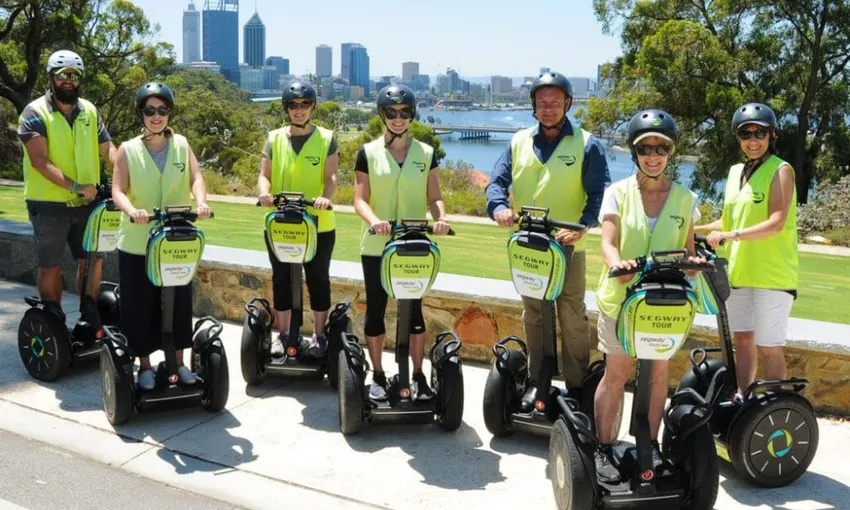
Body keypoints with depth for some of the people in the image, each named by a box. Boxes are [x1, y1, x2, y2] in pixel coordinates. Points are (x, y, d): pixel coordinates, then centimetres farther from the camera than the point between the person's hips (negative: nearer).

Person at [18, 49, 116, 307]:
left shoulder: (90, 111, 8)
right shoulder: (35, 112, -6)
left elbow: (108, 149, 3)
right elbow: (39, 160, -17)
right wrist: (74, 186, -29)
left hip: (86, 203, 4)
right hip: (49, 204, -4)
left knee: (93, 261, 7)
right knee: (50, 267, 6)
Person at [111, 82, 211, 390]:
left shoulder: (181, 145, 4)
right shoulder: (128, 150, -2)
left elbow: (196, 178, -10)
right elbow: (118, 192, -11)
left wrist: (201, 203, -31)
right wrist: (133, 211, -33)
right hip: (137, 243, -2)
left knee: (179, 303, 9)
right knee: (140, 306, 5)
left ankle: (179, 362, 25)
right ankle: (144, 365, 20)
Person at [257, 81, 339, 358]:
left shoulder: (326, 138, 1)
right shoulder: (274, 138, 7)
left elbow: (331, 177, -7)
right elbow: (265, 174, 1)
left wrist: (325, 197, -28)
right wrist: (265, 193, -21)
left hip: (318, 225, -2)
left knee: (318, 280, 7)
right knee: (282, 280, 10)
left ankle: (319, 335, 20)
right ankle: (282, 334, 22)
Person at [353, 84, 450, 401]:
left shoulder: (426, 153, 5)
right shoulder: (368, 153, 1)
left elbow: (434, 197, 2)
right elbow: (360, 200, -5)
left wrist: (440, 218, -20)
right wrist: (374, 220, -26)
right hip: (376, 247, 0)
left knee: (414, 310, 6)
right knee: (376, 310, 6)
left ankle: (418, 376, 16)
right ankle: (378, 376, 19)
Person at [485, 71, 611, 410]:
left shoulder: (587, 145, -3)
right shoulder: (520, 142, 8)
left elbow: (598, 195, -8)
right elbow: (497, 181, 4)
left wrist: (581, 226, -26)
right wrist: (499, 207, -18)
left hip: (568, 246, -3)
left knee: (573, 317, 1)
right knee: (533, 316, 12)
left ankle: (577, 386, 11)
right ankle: (537, 381, 23)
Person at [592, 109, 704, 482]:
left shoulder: (685, 199, 4)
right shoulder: (618, 193, -3)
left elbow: (687, 249, 6)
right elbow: (608, 243, -12)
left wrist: (693, 262, -18)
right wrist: (617, 263, -35)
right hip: (621, 297, -2)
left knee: (658, 371, 10)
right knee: (616, 374, 3)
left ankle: (651, 445, 24)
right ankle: (603, 448, 14)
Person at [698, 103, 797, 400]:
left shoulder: (780, 170, -9)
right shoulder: (735, 172, 12)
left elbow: (777, 222, -20)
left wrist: (733, 235, -31)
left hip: (772, 274, -6)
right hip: (738, 272, 7)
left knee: (769, 348, -1)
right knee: (743, 339, 13)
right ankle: (742, 401, 23)